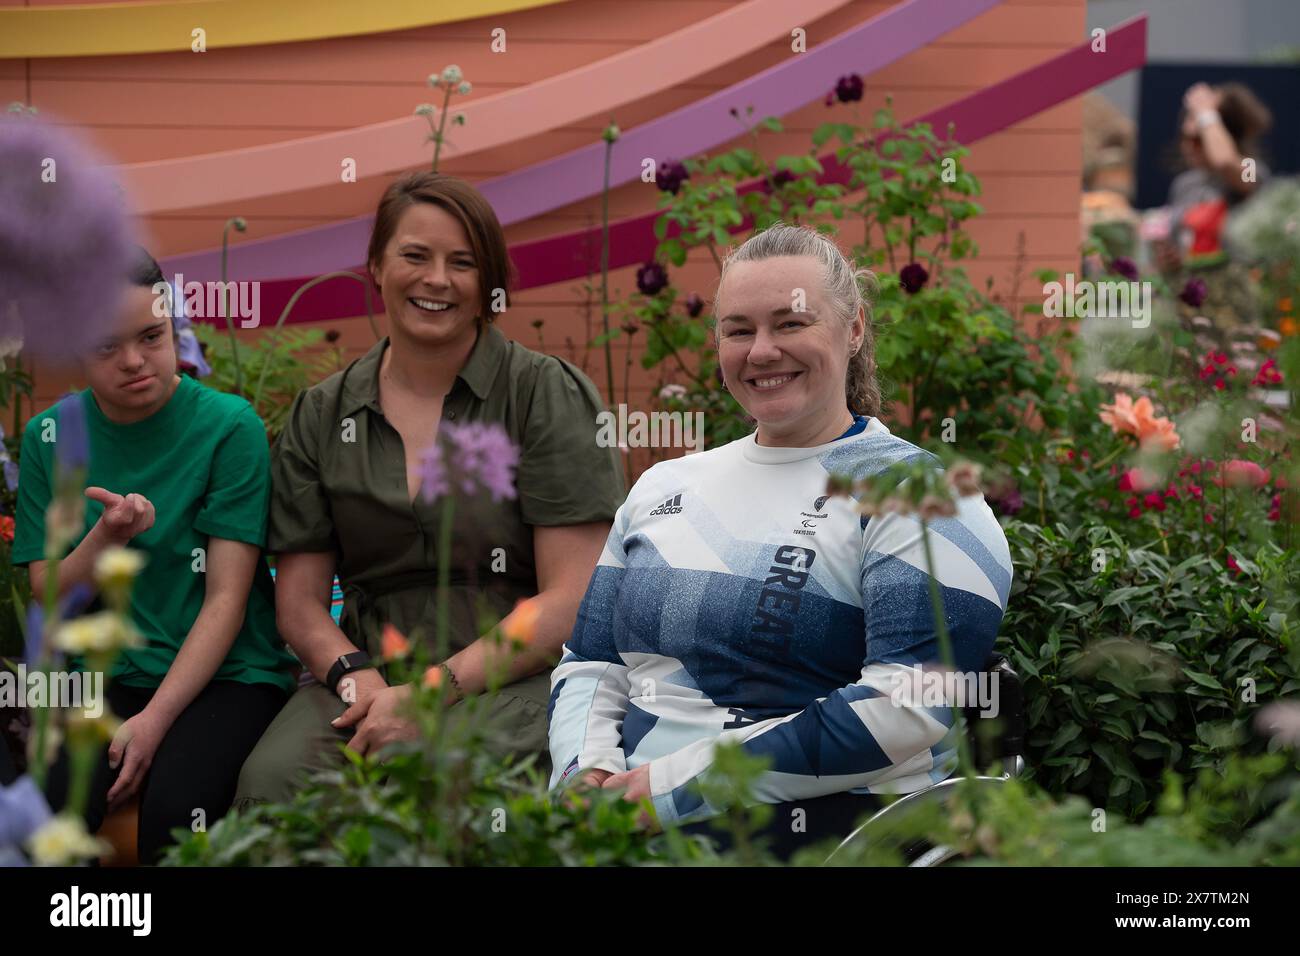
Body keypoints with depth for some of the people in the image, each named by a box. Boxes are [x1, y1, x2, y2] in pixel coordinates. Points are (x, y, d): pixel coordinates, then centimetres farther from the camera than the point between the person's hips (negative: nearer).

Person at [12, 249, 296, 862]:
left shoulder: (229, 427, -6)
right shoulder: (49, 437, 4)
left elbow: (227, 597, -10)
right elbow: (49, 598, 5)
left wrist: (155, 720, -19)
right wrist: (106, 537, -16)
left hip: (226, 675, -2)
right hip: (105, 676, 2)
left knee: (175, 801, -32)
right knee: (43, 808, -27)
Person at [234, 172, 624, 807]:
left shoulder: (550, 396, 2)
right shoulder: (320, 416, 13)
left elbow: (572, 601, -5)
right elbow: (299, 599, 12)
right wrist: (356, 677, -10)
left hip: (518, 677, -3)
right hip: (374, 672, 3)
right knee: (273, 779, -30)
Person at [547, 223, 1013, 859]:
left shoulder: (916, 496, -1)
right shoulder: (663, 489, 19)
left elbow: (909, 705, -14)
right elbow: (589, 663, 21)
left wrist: (680, 785, -15)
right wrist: (586, 772, -3)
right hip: (635, 833, 6)